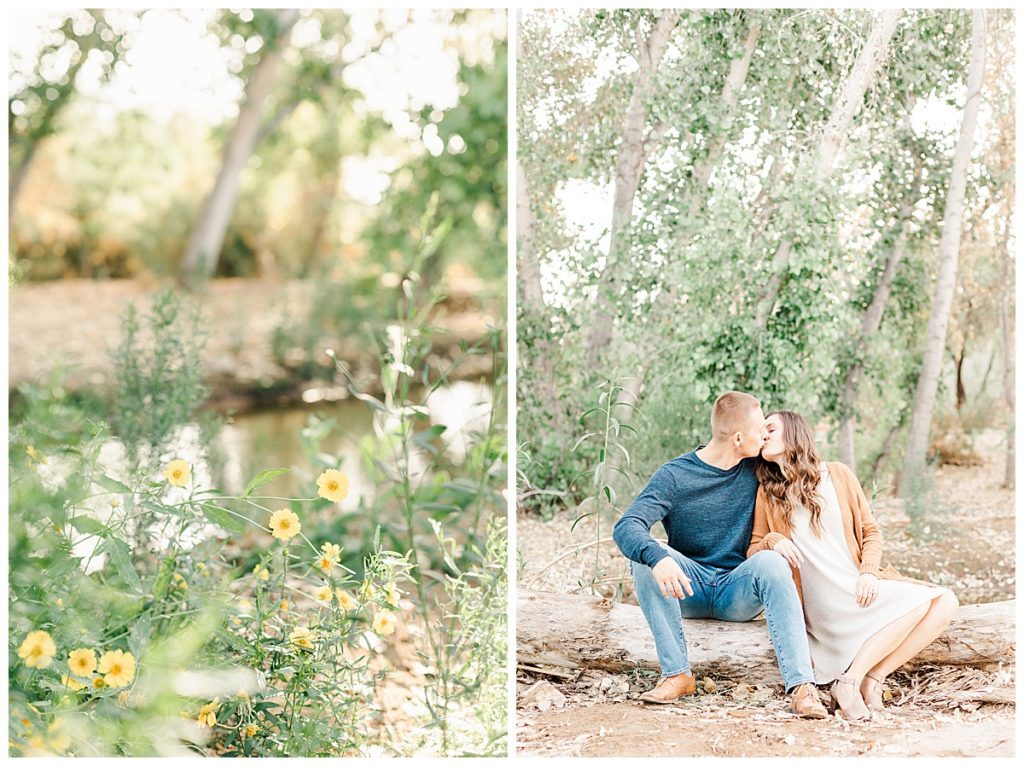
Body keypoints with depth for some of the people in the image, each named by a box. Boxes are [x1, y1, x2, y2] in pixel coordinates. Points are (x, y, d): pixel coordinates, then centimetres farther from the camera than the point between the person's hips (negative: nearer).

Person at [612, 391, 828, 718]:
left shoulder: (757, 470, 1)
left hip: (739, 593, 1)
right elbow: (626, 527, -22)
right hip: (689, 592, -1)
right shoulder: (674, 476, -10)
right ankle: (676, 675, -26)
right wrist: (658, 557, -44)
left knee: (771, 560, -30)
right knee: (647, 556, -28)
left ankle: (801, 685, -37)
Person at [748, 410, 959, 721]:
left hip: (859, 587, 4)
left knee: (945, 601, -19)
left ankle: (871, 676, -21)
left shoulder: (838, 475, 10)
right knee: (921, 602, -25)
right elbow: (752, 552, 9)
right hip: (822, 600, -3)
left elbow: (870, 532, 10)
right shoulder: (768, 493, 10)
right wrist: (772, 541, -14)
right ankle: (850, 681, -24)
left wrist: (869, 572, -9)